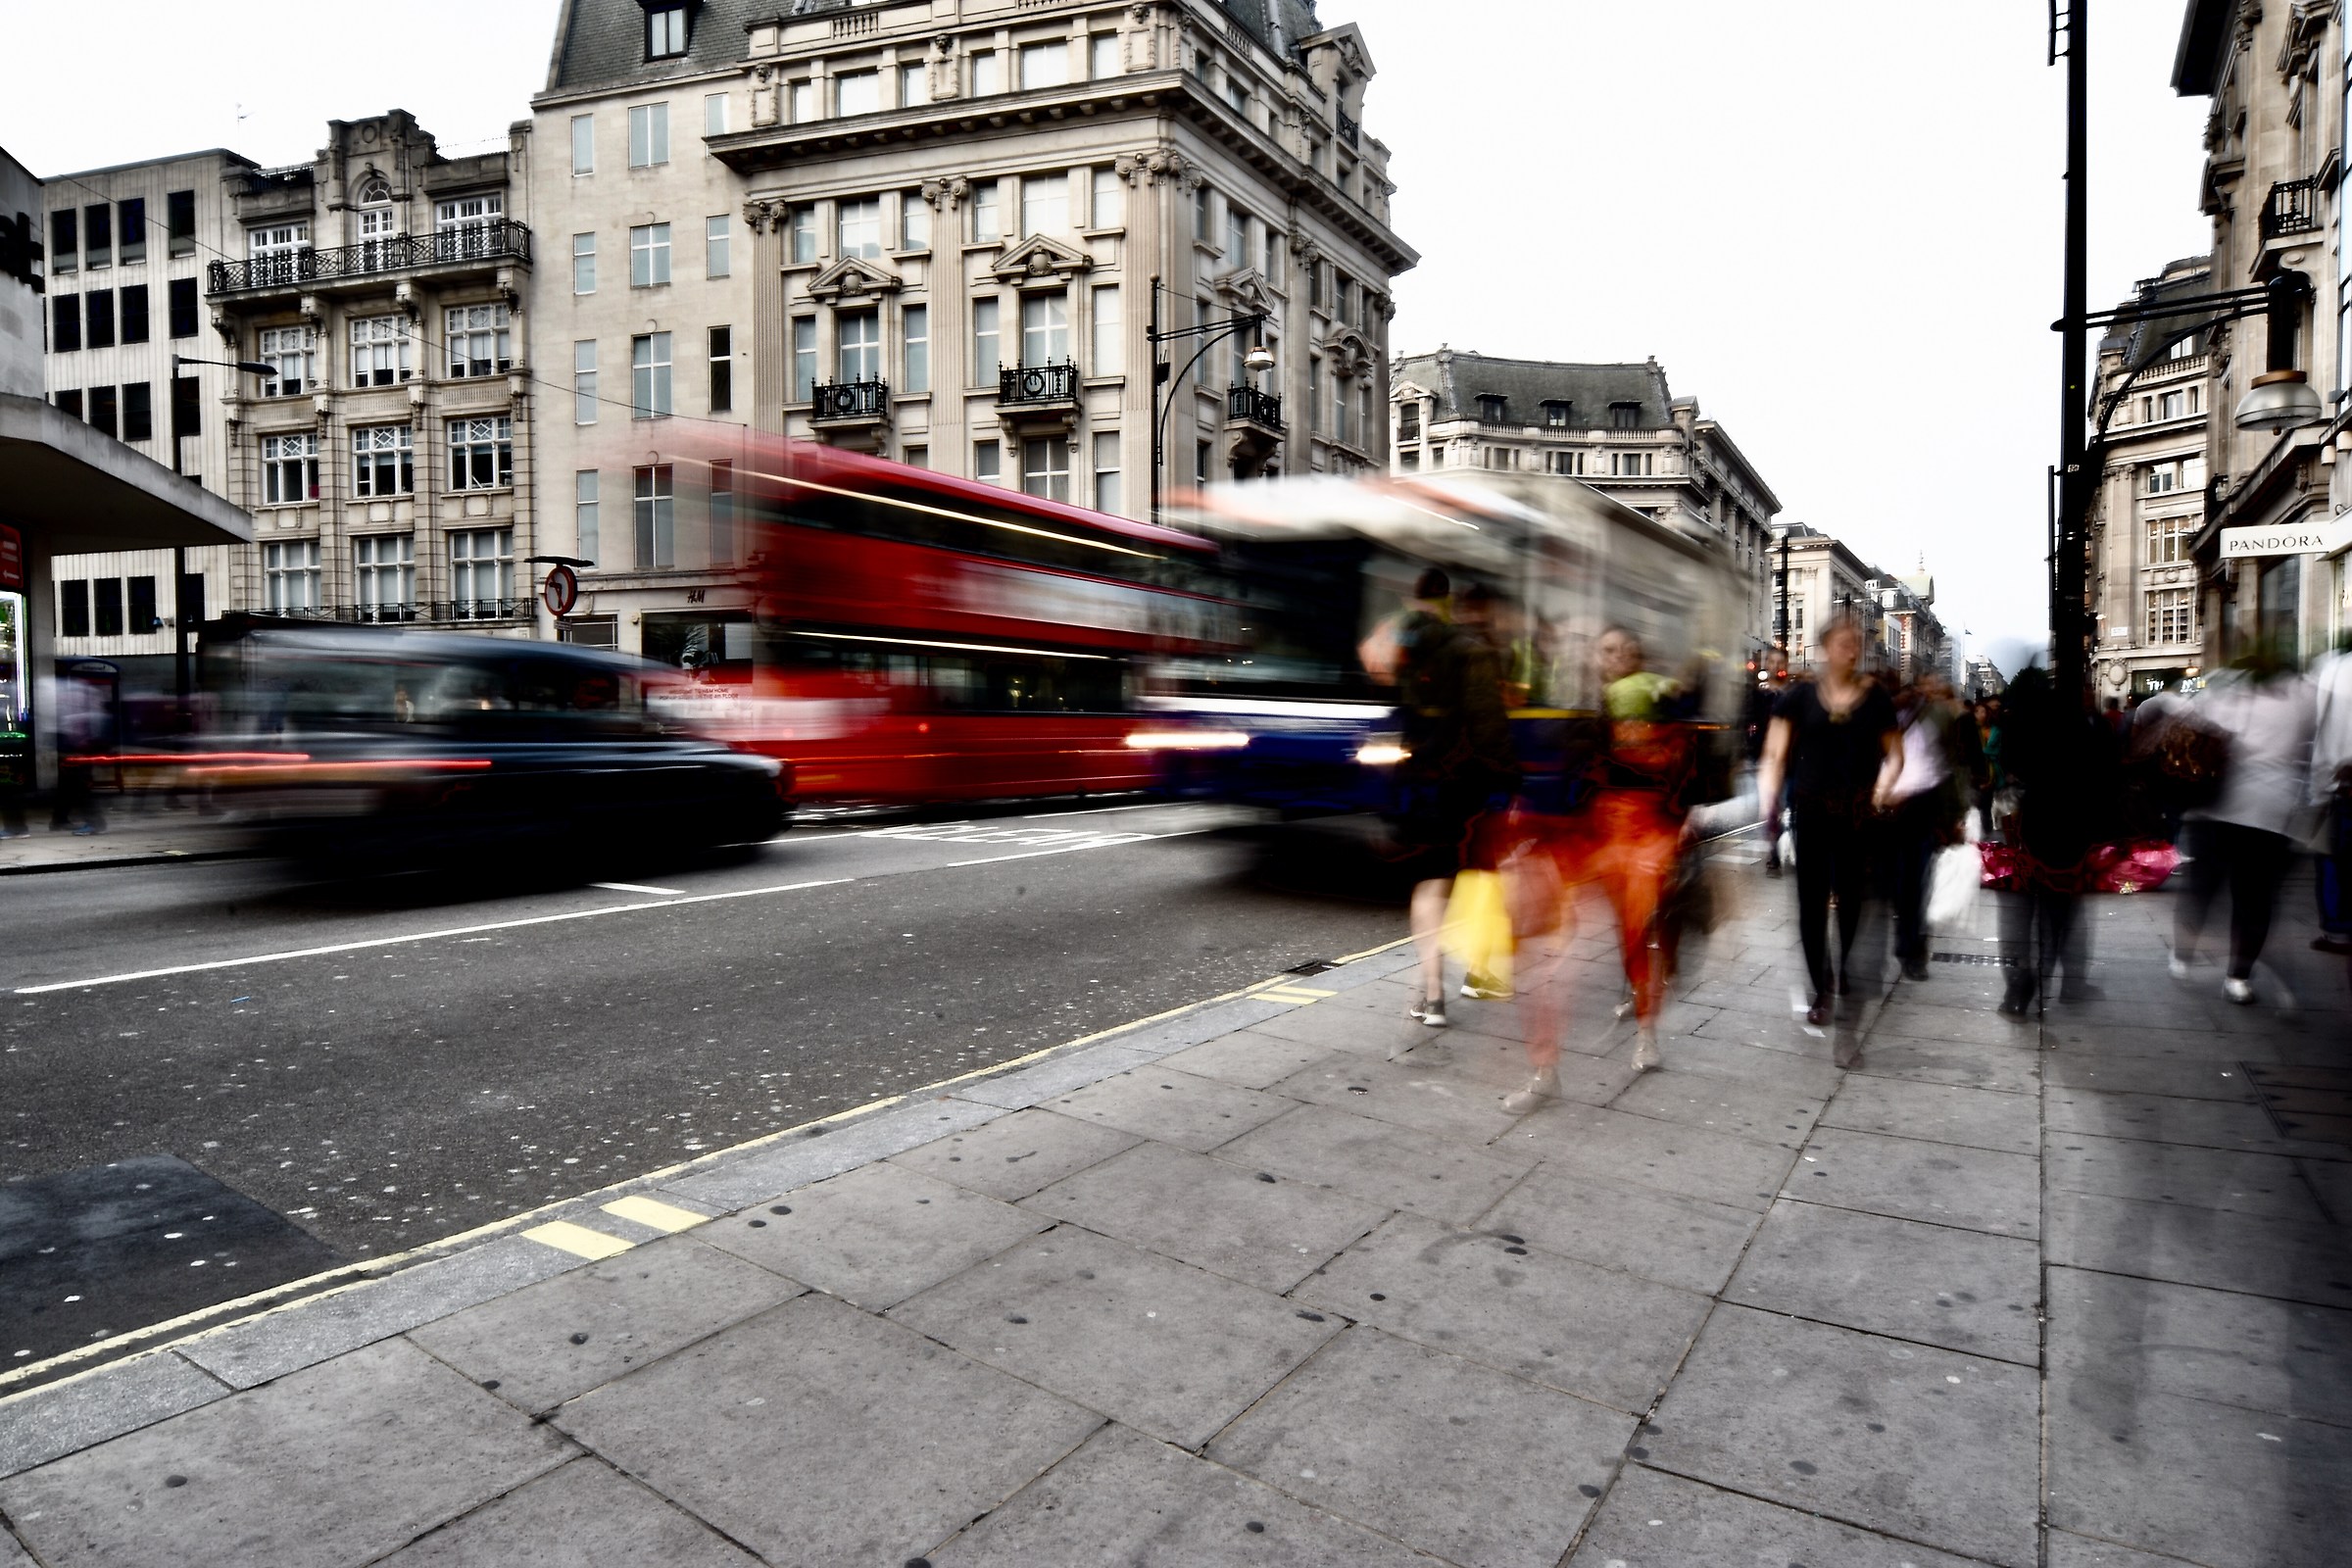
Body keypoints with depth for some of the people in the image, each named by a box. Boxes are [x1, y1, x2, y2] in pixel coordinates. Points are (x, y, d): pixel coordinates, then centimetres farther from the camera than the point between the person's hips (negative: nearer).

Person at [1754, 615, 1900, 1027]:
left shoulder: (1876, 696, 5)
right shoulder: (1800, 695, 1)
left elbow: (1894, 754, 10)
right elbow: (1775, 755, -1)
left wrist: (1883, 785, -9)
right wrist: (1766, 805, -13)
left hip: (1858, 813, 1)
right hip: (1809, 811, -1)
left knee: (1851, 894, 11)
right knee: (1812, 898, 1)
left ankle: (1843, 965, 37)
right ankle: (1820, 990, 11)